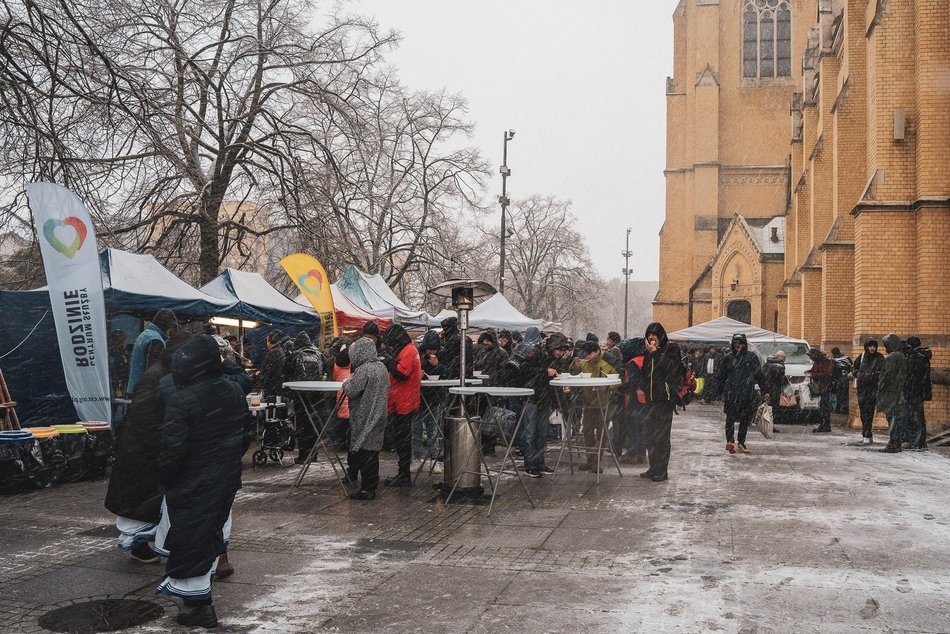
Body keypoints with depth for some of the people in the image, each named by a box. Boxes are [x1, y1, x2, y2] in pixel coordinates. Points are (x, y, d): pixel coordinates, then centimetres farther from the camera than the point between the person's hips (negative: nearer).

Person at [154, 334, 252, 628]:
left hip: (192, 486, -7)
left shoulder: (180, 400, -22)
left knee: (188, 541, 5)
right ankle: (199, 597, 35)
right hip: (227, 479, 7)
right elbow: (246, 432, 9)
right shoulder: (235, 391, 0)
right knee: (211, 532, 21)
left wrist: (163, 479, -4)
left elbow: (172, 450, -21)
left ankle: (199, 605, 10)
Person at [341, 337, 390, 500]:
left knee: (365, 452, -3)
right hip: (378, 417, 9)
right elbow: (388, 389, 17)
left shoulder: (363, 370, -19)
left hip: (364, 418, -8)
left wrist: (347, 382, 2)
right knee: (372, 451, 13)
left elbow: (351, 392, -20)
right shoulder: (382, 367, 7)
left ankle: (368, 490, 1)